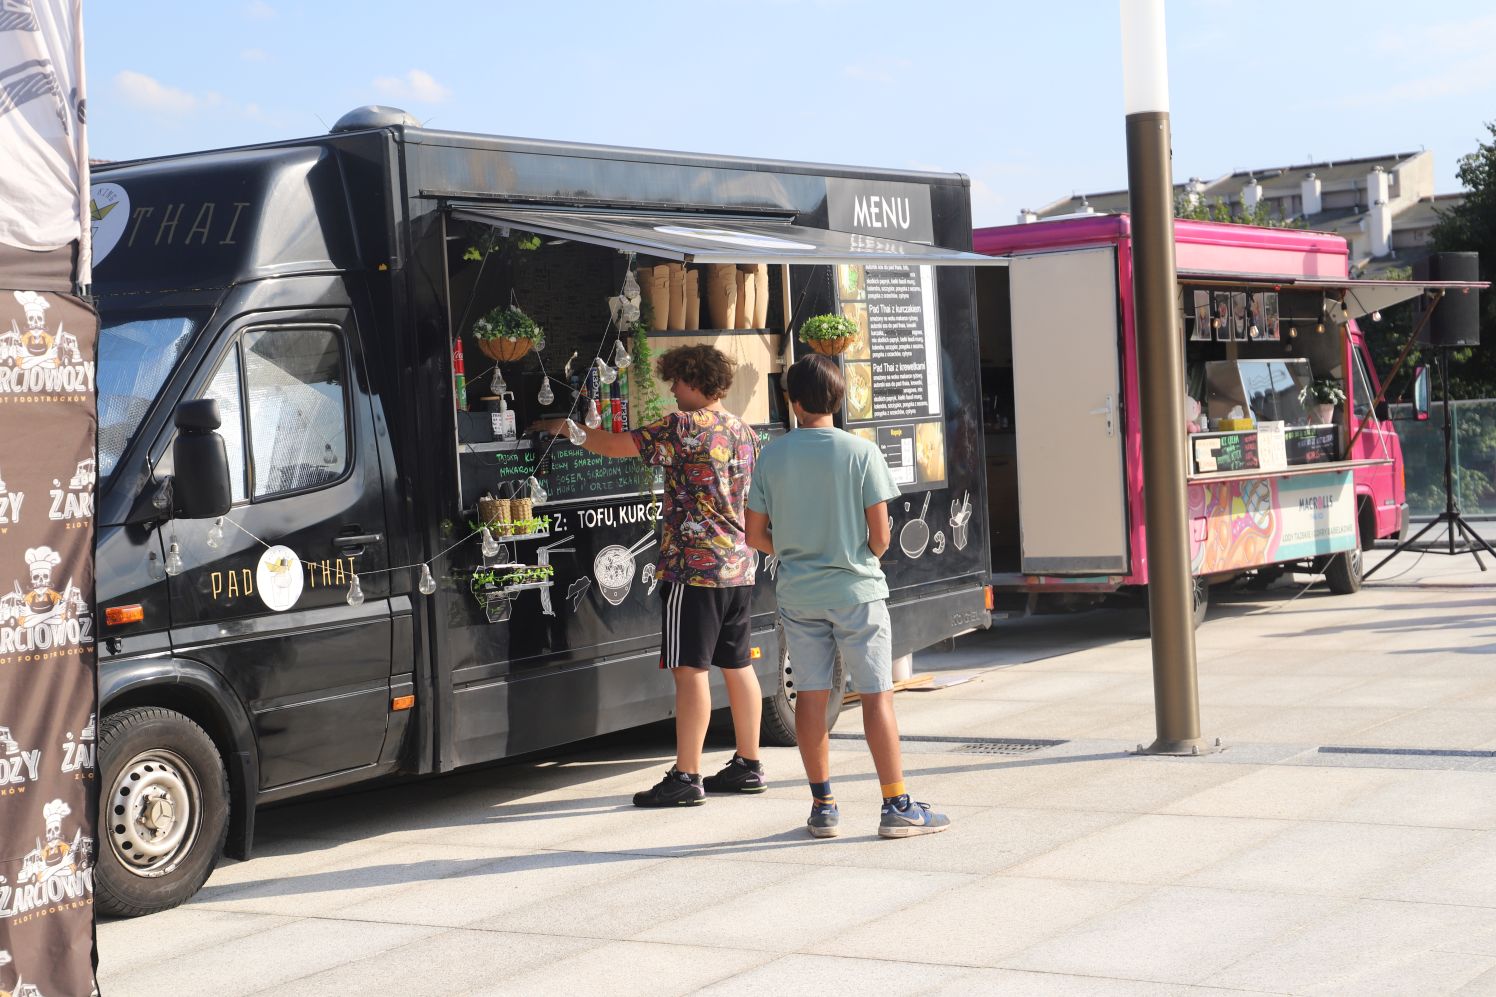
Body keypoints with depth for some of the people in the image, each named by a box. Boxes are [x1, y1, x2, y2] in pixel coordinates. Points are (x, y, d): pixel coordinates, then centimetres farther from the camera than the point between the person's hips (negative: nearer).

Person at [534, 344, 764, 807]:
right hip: (740, 566, 9)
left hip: (694, 566, -9)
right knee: (737, 665, 14)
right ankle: (747, 765, 20)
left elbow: (612, 445, -9)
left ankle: (686, 777, -5)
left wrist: (565, 426, 6)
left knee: (690, 669, -6)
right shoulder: (743, 431, 13)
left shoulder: (684, 426, -12)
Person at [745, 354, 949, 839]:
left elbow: (756, 535, 3)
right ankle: (897, 807, 2)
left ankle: (823, 806, 15)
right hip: (856, 590, -3)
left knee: (810, 697, 9)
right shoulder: (861, 452, -9)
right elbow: (880, 536, -9)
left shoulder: (772, 456, -2)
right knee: (877, 694, 2)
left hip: (798, 593, 3)